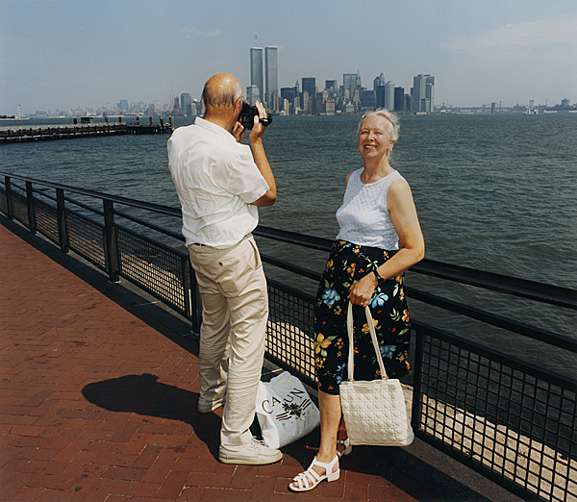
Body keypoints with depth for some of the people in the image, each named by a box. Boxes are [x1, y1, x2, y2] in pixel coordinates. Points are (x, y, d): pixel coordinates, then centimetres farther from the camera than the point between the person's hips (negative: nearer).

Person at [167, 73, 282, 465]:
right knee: (247, 339, -1)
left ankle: (212, 394, 48)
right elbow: (268, 195, -8)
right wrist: (255, 142, -3)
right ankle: (235, 439, 6)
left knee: (214, 323, 26)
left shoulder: (178, 139, 0)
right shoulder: (230, 153, -25)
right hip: (234, 253, -9)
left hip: (199, 248, 9)